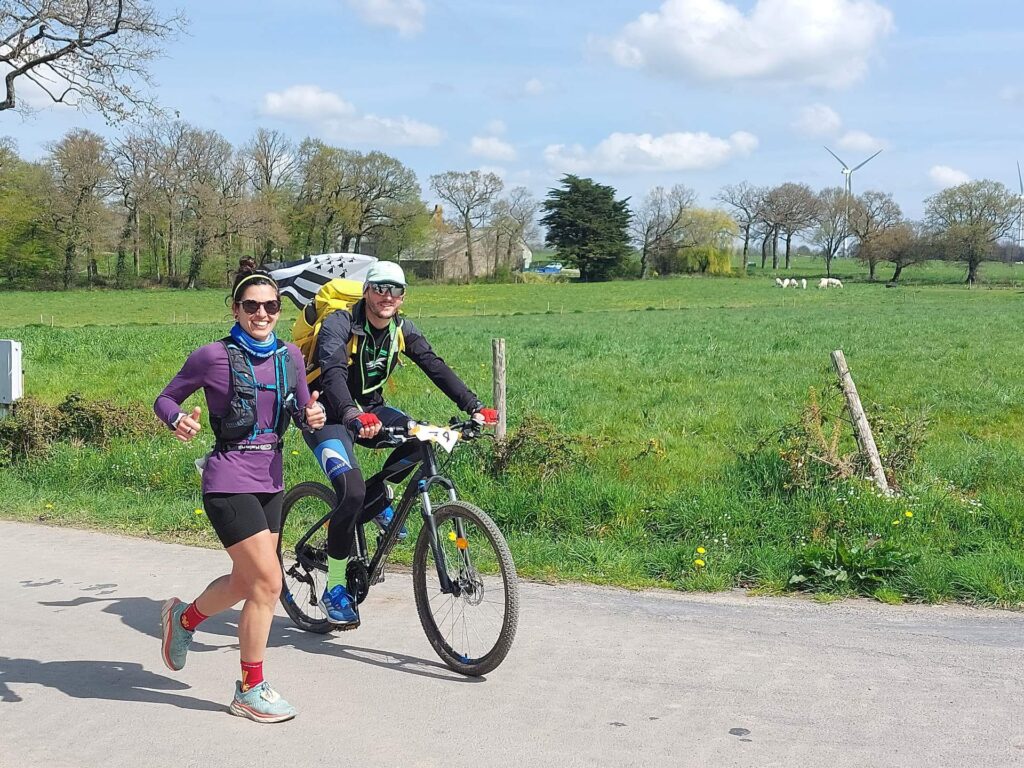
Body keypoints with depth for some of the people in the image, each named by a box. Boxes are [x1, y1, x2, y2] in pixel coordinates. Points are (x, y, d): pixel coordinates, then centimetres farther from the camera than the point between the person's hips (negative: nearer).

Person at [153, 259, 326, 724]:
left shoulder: (290, 356, 5)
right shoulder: (213, 356, -10)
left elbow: (302, 414, 11)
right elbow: (165, 399, -1)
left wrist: (312, 417, -13)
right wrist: (178, 421, -23)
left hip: (270, 481, 7)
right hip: (230, 482, -7)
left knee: (245, 582, 17)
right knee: (268, 583, -10)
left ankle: (183, 618, 48)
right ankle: (250, 691, 6)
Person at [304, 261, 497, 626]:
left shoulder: (402, 330, -4)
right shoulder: (340, 324, -23)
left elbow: (436, 368, -12)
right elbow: (333, 371, -40)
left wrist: (474, 407, -24)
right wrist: (353, 415, -59)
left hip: (369, 408, 6)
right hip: (328, 415, -6)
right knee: (352, 492, -25)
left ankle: (378, 499, 4)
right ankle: (334, 589, -9)